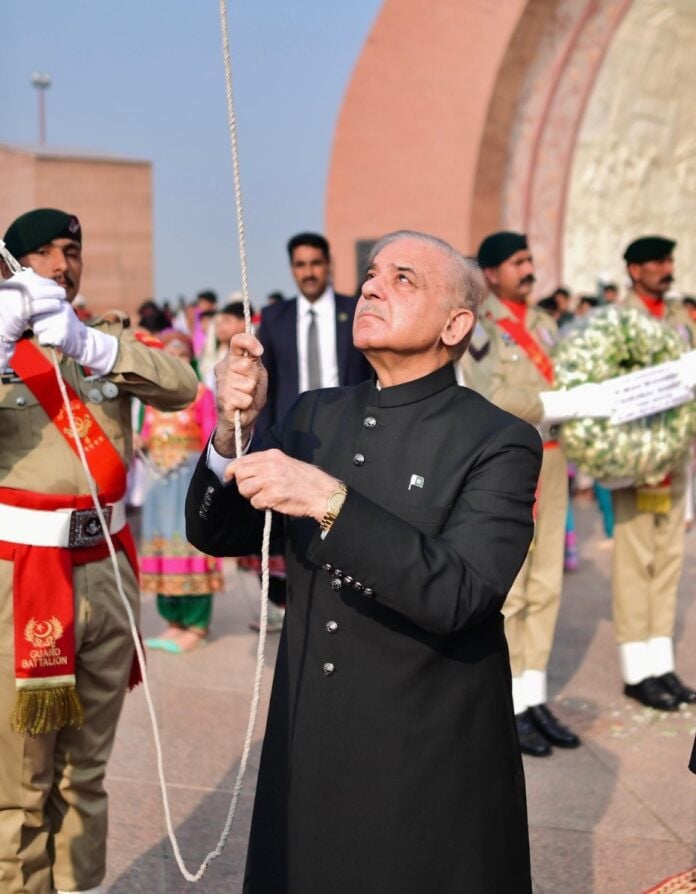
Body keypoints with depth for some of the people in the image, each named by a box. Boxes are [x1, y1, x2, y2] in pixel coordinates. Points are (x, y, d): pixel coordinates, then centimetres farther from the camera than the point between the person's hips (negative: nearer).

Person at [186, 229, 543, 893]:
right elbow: (217, 535, 4)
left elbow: (459, 594, -24)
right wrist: (234, 429, -14)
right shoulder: (314, 417, 5)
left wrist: (331, 501, -33)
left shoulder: (499, 443, -12)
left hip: (429, 767, -4)